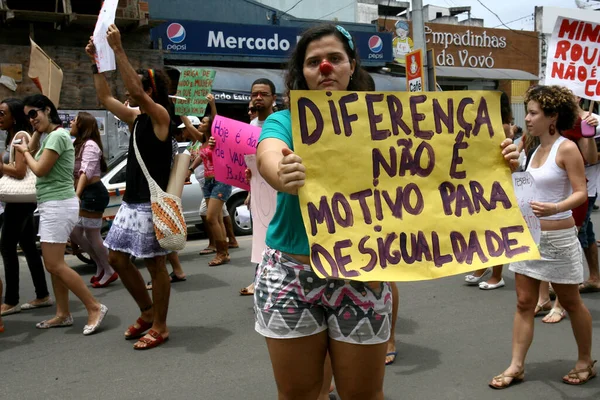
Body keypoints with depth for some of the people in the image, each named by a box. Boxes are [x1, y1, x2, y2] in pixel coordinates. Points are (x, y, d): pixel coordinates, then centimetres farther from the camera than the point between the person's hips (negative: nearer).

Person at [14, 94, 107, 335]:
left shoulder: (57, 136, -15)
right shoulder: (48, 136, 15)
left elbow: (40, 170, -16)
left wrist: (25, 151, 0)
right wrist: (37, 131, 10)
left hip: (58, 205, -10)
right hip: (51, 206, 10)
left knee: (55, 265, -10)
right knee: (53, 264, 11)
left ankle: (95, 308, -6)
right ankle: (63, 315, 17)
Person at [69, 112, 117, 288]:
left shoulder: (90, 145, -13)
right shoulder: (79, 144, 19)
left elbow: (86, 172, -26)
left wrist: (76, 195, -37)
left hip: (93, 193, -10)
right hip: (86, 193, 10)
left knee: (92, 236, -4)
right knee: (75, 234, 11)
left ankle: (109, 272, 10)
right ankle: (101, 267, 22)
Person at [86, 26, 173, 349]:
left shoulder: (160, 115, -11)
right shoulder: (136, 116, 13)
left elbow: (134, 90, -27)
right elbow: (105, 98, 23)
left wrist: (118, 50, -25)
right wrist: (95, 62, 18)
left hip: (152, 203, -9)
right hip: (131, 201, 9)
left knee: (155, 264, 0)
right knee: (118, 258, 14)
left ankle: (160, 326, 13)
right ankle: (148, 312, 28)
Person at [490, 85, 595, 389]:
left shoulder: (567, 148, -13)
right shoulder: (536, 150, 9)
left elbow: (581, 193, -18)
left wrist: (555, 209, -33)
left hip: (558, 237, -7)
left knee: (571, 303, 11)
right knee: (524, 303, 8)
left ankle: (585, 362, 30)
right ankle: (516, 366, 15)